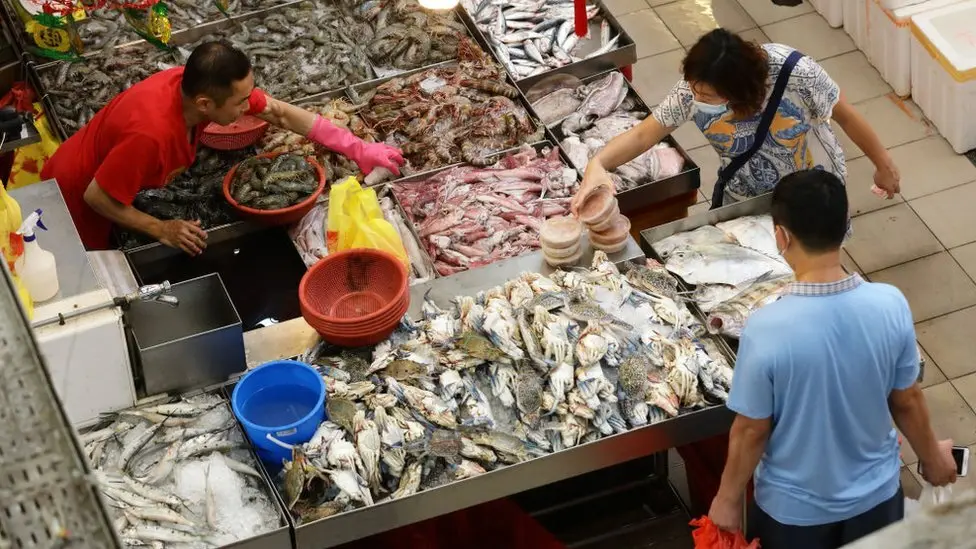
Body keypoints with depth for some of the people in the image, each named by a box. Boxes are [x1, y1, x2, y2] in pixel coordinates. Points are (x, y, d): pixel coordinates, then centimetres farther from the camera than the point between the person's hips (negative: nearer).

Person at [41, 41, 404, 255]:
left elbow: (279, 113, -12)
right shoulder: (151, 134, -44)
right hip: (75, 195, -7)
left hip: (115, 184, 7)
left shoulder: (199, 85, -22)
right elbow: (96, 196, -31)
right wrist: (161, 230, -24)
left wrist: (357, 149, -13)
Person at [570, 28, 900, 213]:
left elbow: (845, 115, -21)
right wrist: (598, 164, -45)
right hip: (743, 199, 3)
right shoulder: (694, 89, -29)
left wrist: (883, 165, -7)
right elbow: (644, 134, -25)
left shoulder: (794, 73, -37)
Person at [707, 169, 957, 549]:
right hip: (875, 491, 3)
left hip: (794, 506, -2)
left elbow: (751, 431, -18)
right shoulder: (890, 305, -21)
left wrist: (728, 498, 0)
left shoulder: (767, 330, -31)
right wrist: (931, 458, 14)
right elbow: (906, 401, -6)